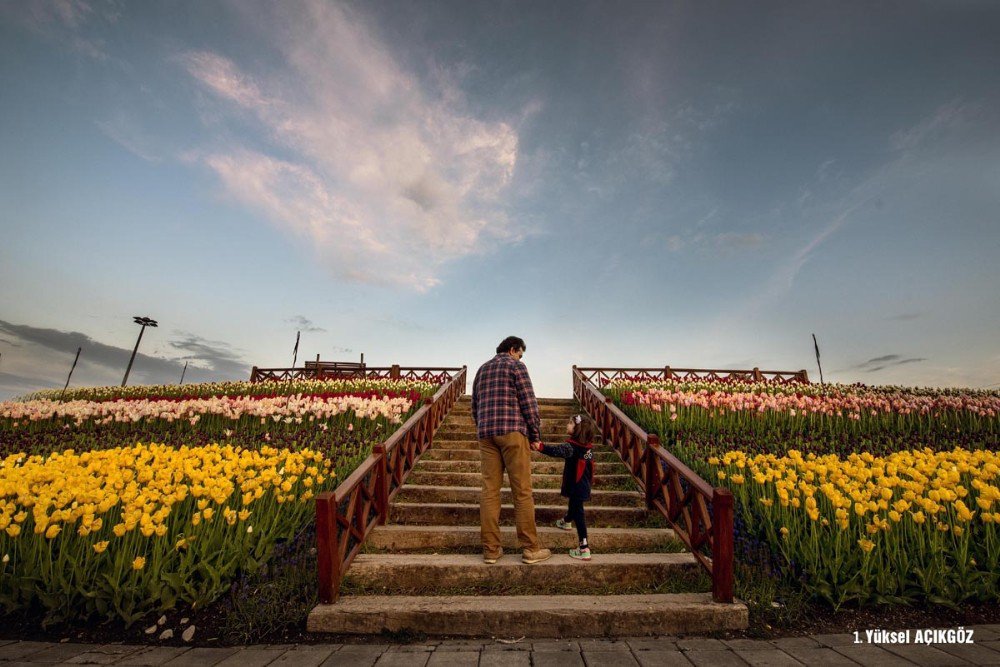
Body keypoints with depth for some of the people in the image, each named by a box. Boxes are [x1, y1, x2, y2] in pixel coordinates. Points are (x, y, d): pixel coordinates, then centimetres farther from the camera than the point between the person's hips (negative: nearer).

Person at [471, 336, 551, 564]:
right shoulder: (516, 365, 2)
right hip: (512, 431, -6)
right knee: (522, 491, 0)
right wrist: (536, 435, 1)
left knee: (490, 491, 6)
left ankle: (491, 549, 9)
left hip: (485, 434, 6)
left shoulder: (482, 369, 21)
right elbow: (528, 402, -6)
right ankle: (530, 548, 6)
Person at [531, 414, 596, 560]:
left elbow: (559, 450, -42)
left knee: (577, 512, -4)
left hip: (576, 486, -8)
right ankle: (566, 521, 57)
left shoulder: (573, 446, -24)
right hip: (584, 485, 9)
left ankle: (584, 549, -3)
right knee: (575, 505, 29)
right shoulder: (588, 446, 3)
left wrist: (541, 447, -55)